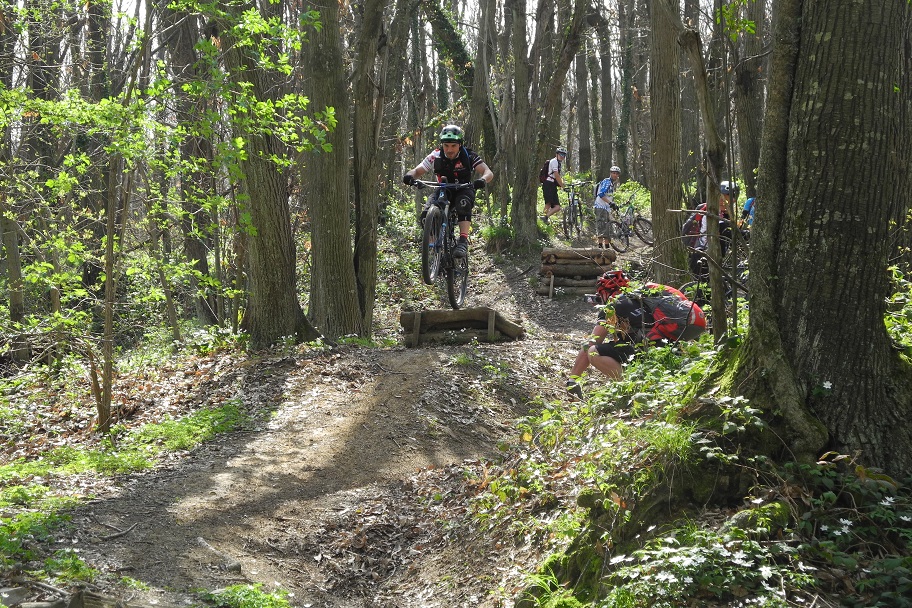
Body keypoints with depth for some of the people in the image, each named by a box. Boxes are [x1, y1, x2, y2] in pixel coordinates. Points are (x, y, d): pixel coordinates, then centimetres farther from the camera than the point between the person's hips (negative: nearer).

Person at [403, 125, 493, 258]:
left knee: (463, 202, -39)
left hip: (463, 191, -2)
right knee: (426, 216, -25)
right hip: (443, 191, 2)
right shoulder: (436, 157, -11)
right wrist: (410, 176, -36)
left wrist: (483, 180, -50)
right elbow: (418, 171, -11)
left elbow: (488, 172, -25)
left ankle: (463, 242, -41)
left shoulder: (468, 156, -16)